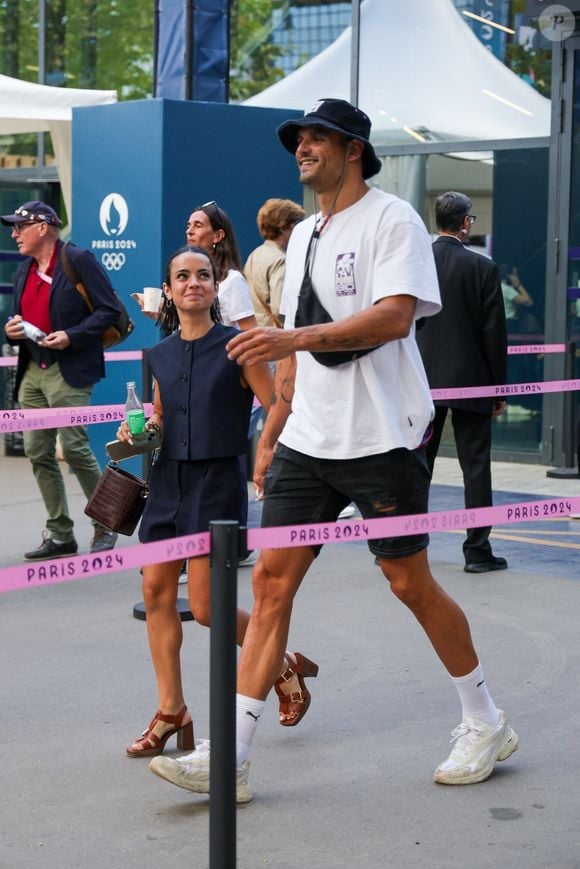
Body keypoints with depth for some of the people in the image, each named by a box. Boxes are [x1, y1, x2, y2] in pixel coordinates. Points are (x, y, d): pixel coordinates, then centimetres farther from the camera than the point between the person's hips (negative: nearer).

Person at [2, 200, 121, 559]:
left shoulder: (79, 260, -6)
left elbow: (110, 310, -9)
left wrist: (72, 336, -18)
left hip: (69, 371, -8)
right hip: (32, 372, 8)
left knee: (75, 448, -11)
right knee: (38, 453, 5)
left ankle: (105, 526, 7)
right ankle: (60, 535, 13)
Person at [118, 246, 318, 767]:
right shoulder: (161, 355, 8)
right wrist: (142, 429, 0)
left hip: (218, 480, -6)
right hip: (168, 478, 6)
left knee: (206, 606, -6)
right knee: (156, 590, 2)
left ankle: (283, 663, 18)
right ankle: (172, 712, 12)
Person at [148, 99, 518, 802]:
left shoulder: (392, 220, -7)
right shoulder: (301, 236, 17)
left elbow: (395, 317, -22)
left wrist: (296, 336, -33)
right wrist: (271, 433, 18)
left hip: (382, 440, -7)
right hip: (307, 441, 7)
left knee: (409, 582, 2)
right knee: (271, 579, -1)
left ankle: (485, 724, 23)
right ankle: (230, 757, -1)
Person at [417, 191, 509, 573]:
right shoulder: (483, 268, -7)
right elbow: (494, 332, -7)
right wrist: (500, 386, 2)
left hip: (423, 382, 3)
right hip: (471, 381, -3)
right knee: (475, 466, 3)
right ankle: (477, 549, 4)